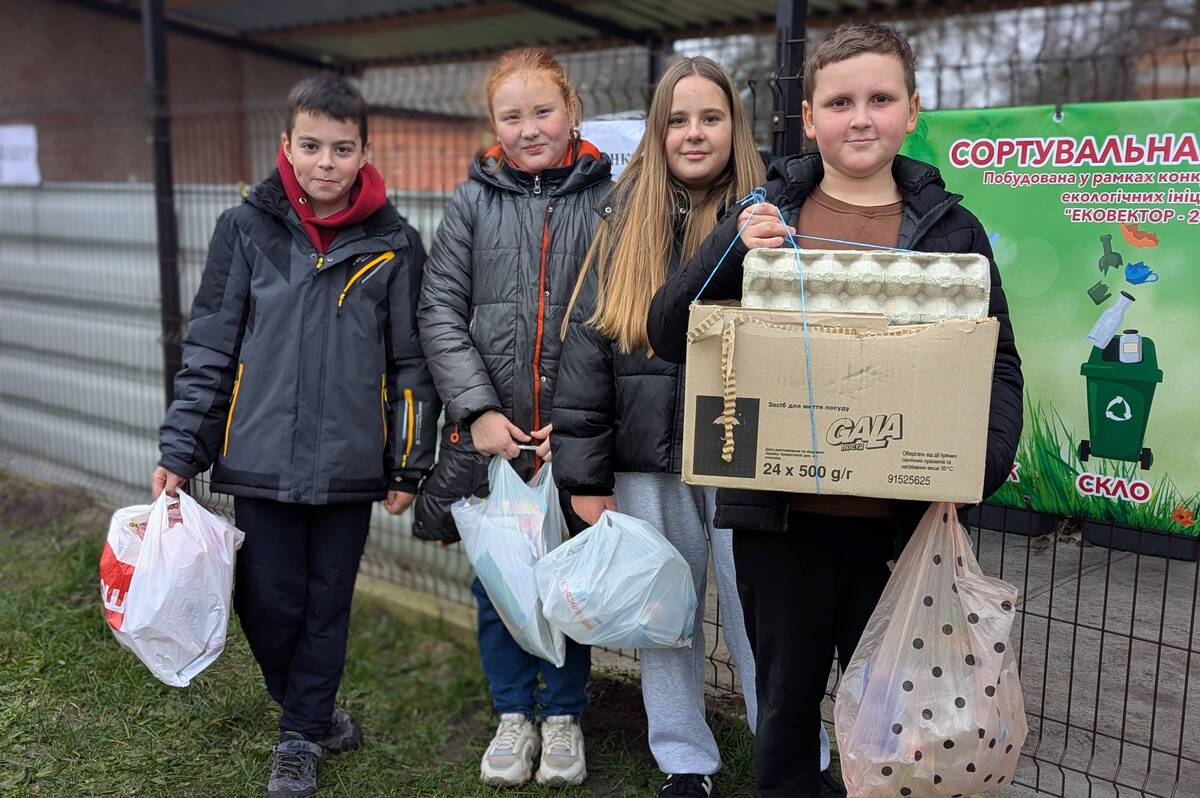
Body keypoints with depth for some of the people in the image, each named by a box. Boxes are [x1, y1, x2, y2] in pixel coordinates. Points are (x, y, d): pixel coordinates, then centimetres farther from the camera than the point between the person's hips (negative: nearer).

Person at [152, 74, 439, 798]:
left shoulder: (394, 243, 0)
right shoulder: (247, 230, 1)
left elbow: (412, 363, 4)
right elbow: (209, 350, 3)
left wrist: (408, 465, 3)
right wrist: (180, 452, 1)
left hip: (349, 463, 0)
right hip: (261, 459, 1)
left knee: (327, 604, 9)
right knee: (269, 602, 6)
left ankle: (301, 738, 29)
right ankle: (311, 712, 34)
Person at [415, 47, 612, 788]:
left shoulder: (607, 199, -1)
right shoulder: (475, 201, 3)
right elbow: (441, 311, -1)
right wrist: (479, 410, -10)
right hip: (490, 434, 2)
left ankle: (564, 715, 30)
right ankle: (514, 714, 31)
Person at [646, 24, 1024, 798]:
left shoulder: (949, 227, 3)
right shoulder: (766, 215, 2)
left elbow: (998, 365, 4)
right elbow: (668, 335, -1)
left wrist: (981, 460, -14)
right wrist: (732, 252, -17)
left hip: (902, 520, 0)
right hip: (779, 515, 0)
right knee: (786, 702, 15)